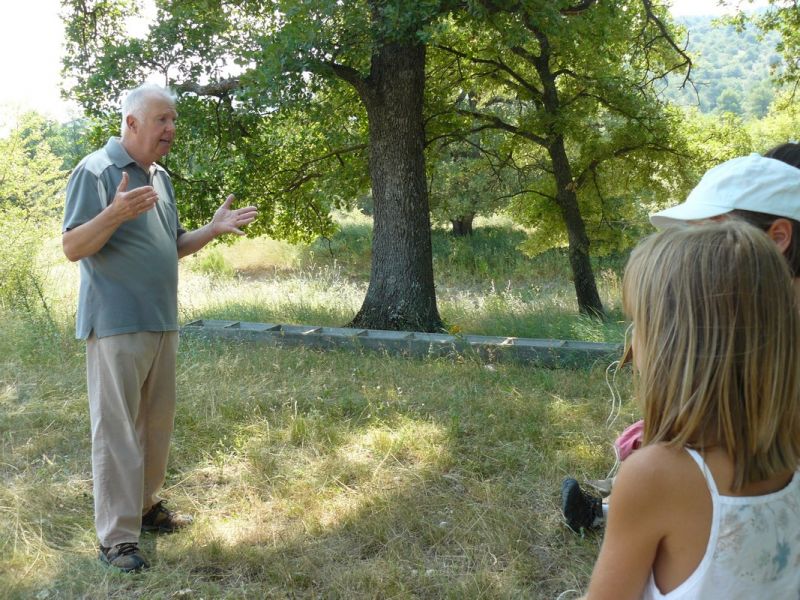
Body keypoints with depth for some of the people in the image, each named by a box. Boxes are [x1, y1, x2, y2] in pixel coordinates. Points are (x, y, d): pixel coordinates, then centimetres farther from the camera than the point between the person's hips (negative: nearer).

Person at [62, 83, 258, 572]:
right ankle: (118, 537, 4)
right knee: (117, 430, -3)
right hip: (117, 325, -8)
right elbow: (73, 248, -16)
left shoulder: (161, 177, 14)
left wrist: (213, 229, 6)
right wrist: (115, 214, -31)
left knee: (157, 423, 16)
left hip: (162, 323, 8)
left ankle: (146, 505, 31)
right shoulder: (96, 171, -10)